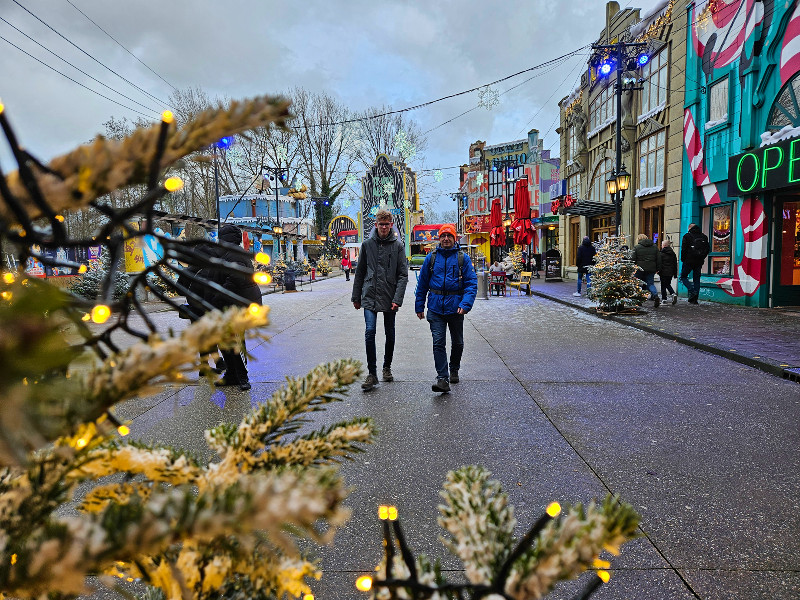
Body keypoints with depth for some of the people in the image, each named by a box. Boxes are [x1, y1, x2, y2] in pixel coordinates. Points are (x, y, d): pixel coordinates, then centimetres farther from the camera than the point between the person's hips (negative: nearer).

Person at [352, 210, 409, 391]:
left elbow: (403, 274, -3)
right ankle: (372, 374, -4)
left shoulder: (398, 246, 0)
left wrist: (398, 298, -14)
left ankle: (387, 367, 30)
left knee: (390, 335, 10)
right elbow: (360, 272, 11)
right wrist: (356, 297, 11)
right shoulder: (367, 244, 5)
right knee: (370, 332, -12)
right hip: (370, 296, 0)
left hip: (390, 298, 0)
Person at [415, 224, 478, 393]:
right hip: (436, 308, 0)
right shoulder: (431, 257, 4)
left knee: (457, 342, 16)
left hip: (455, 308, 0)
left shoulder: (463, 258, -2)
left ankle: (454, 370, 39)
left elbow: (472, 283, -6)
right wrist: (419, 306, 8)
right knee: (438, 343, -9)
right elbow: (422, 283, 9)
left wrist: (465, 304, -19)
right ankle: (442, 379, -7)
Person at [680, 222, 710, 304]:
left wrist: (683, 259, 2)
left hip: (689, 261, -5)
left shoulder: (687, 236, -5)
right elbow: (708, 249, 12)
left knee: (683, 277, 8)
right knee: (696, 279, 9)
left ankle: (692, 291, -14)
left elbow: (684, 249, -9)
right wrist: (702, 257, 18)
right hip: (699, 262, 5)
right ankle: (695, 299, 7)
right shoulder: (704, 237, 11)